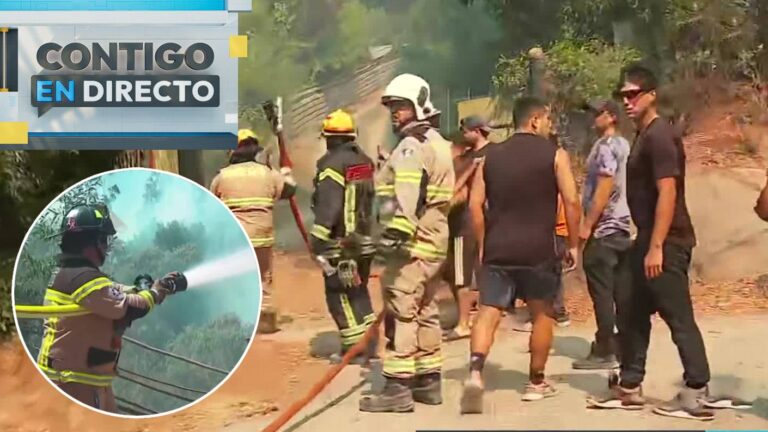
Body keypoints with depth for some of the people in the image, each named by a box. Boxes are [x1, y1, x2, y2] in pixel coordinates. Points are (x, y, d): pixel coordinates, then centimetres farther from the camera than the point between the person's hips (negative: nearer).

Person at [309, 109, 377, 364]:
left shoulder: (332, 164, -13)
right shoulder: (365, 162, 11)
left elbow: (328, 206, -20)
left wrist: (318, 238, -20)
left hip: (340, 242, -8)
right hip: (364, 239, 8)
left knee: (339, 296, -2)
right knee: (359, 293, 17)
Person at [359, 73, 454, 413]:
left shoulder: (411, 146, -11)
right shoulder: (437, 143, 21)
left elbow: (405, 198, -25)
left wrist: (395, 235, -32)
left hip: (412, 244, -11)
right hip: (433, 242, 11)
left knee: (400, 314, -10)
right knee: (425, 313, 16)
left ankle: (398, 387, -10)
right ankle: (429, 380, 23)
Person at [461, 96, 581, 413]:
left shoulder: (492, 155, 10)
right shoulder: (554, 155, 0)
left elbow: (475, 204, 6)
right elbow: (571, 201, -7)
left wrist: (483, 245, 14)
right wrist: (574, 244, 2)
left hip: (497, 248, 3)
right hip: (538, 249, -2)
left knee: (488, 313, 1)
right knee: (543, 314, 15)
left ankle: (475, 374, -21)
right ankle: (536, 383, 21)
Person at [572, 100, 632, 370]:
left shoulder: (605, 145, -11)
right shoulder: (624, 145, 17)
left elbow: (604, 189, -18)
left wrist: (586, 225, -17)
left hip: (603, 229, -9)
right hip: (623, 227, 9)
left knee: (601, 292, -6)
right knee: (623, 292, 9)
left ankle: (604, 351, -5)